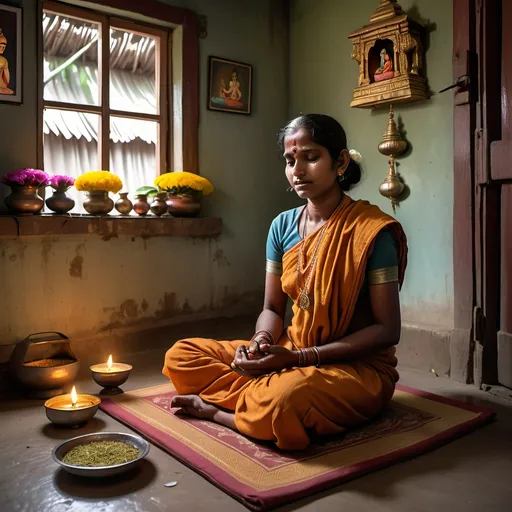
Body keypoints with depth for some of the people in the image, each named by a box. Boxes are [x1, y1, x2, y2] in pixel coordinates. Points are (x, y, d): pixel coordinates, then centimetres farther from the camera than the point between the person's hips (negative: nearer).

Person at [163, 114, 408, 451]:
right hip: (292, 353, 6)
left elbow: (387, 330, -15)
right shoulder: (283, 226, 2)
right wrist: (261, 343, -17)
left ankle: (220, 409, -9)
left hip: (359, 366, -5)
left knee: (286, 397, -38)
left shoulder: (371, 231, -15)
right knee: (181, 356, -3)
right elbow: (273, 308, 8)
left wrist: (299, 357, -21)